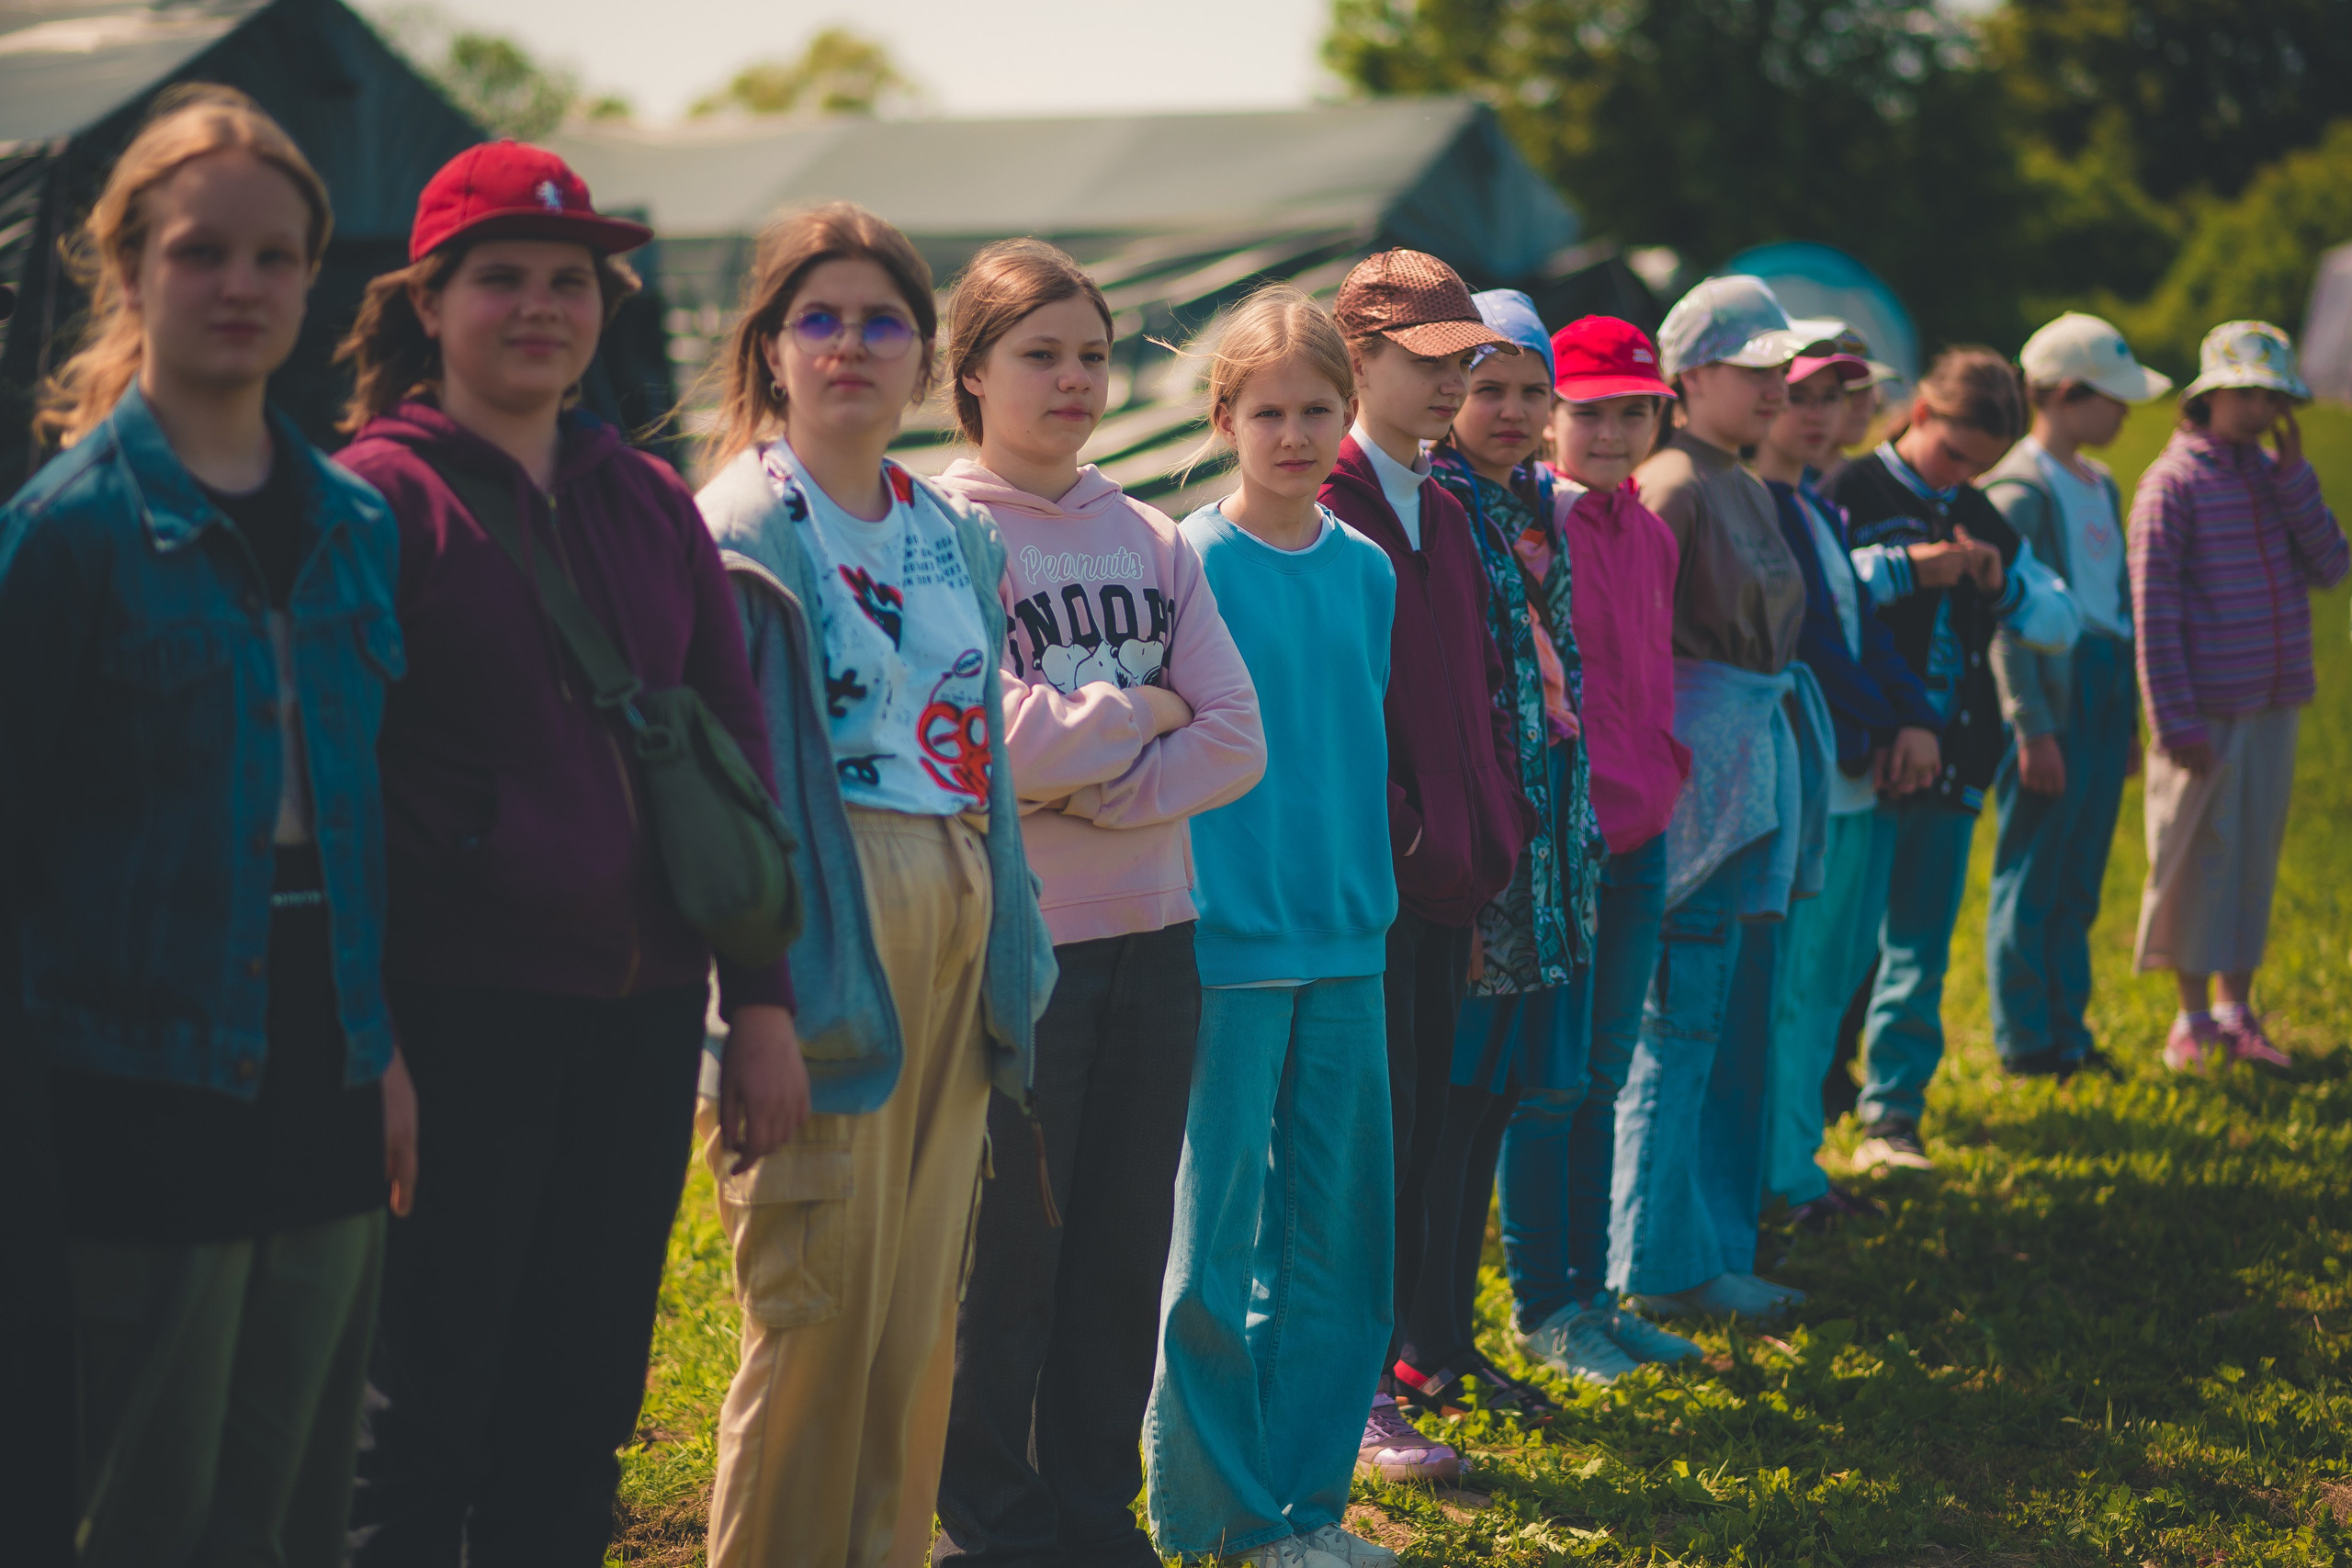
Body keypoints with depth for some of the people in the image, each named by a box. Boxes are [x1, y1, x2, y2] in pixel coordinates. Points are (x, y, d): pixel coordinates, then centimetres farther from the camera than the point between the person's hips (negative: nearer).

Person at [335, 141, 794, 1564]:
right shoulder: (381, 494, -4)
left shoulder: (650, 502, 12)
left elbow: (735, 741, 14)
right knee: (431, 1406, 1)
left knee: (585, 1400, 12)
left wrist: (760, 993, 9)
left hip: (639, 1005, 5)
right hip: (461, 1005, -5)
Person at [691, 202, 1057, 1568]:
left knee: (921, 1312, 9)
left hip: (958, 931, 7)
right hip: (827, 927, -6)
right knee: (824, 1306, -6)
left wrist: (1010, 961, 15)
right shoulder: (744, 529, -6)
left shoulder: (955, 536, 15)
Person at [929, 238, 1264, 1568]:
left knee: (1126, 1255, 11)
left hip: (1152, 936, 5)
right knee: (1006, 1256, 3)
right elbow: (993, 744, -19)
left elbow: (1236, 742, 1)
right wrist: (1144, 712, -6)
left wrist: (1091, 777, -12)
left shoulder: (1154, 543, 10)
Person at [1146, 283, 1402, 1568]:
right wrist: (1186, 922, -10)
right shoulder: (1188, 565, -7)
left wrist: (1372, 898, 14)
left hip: (1347, 939, 5)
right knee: (1216, 1242, 1)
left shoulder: (1367, 571, 9)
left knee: (1340, 1238, 9)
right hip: (1230, 942, -5)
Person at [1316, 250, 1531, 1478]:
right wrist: (1385, 827, -18)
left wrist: (1496, 816, 13)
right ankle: (1356, 1390, 3)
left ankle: (1402, 1346, 22)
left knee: (1422, 1113, 12)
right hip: (1367, 864, -8)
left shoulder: (1442, 512, 16)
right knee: (1374, 1123, -4)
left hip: (1443, 867, 8)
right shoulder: (1326, 509, -11)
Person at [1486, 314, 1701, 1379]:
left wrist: (1664, 767, 14)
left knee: (1601, 1076, 14)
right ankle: (1540, 1306, 9)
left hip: (1641, 830, 8)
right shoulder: (1527, 521, -11)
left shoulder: (1649, 534, 13)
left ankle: (1590, 1291, 22)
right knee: (1550, 1079, -2)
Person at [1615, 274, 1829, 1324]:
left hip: (1763, 755, 10)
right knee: (1682, 1020, -4)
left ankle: (1717, 1245, 21)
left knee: (1738, 1023, 13)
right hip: (1700, 758, -10)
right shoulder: (1674, 485, -13)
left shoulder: (1748, 489, 16)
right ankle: (1663, 1264, 3)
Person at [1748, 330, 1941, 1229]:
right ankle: (1781, 1179, 3)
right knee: (1787, 993, -4)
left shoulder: (1820, 513, 20)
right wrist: (1877, 736, -11)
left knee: (1825, 987, 13)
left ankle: (1796, 1163, 22)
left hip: (1860, 784, 9)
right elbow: (1800, 646, -16)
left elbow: (1861, 625, 14)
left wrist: (1915, 718, -2)